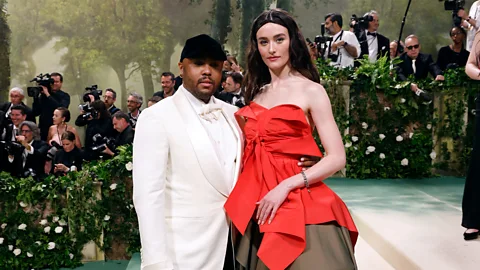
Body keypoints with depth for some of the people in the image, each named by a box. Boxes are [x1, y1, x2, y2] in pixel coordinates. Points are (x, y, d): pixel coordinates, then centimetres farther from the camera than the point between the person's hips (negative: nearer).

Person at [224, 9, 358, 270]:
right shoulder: (257, 94, 13)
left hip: (298, 206, -5)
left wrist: (286, 185, -17)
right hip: (258, 209, 5)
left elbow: (337, 158, -10)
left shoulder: (311, 90, -3)